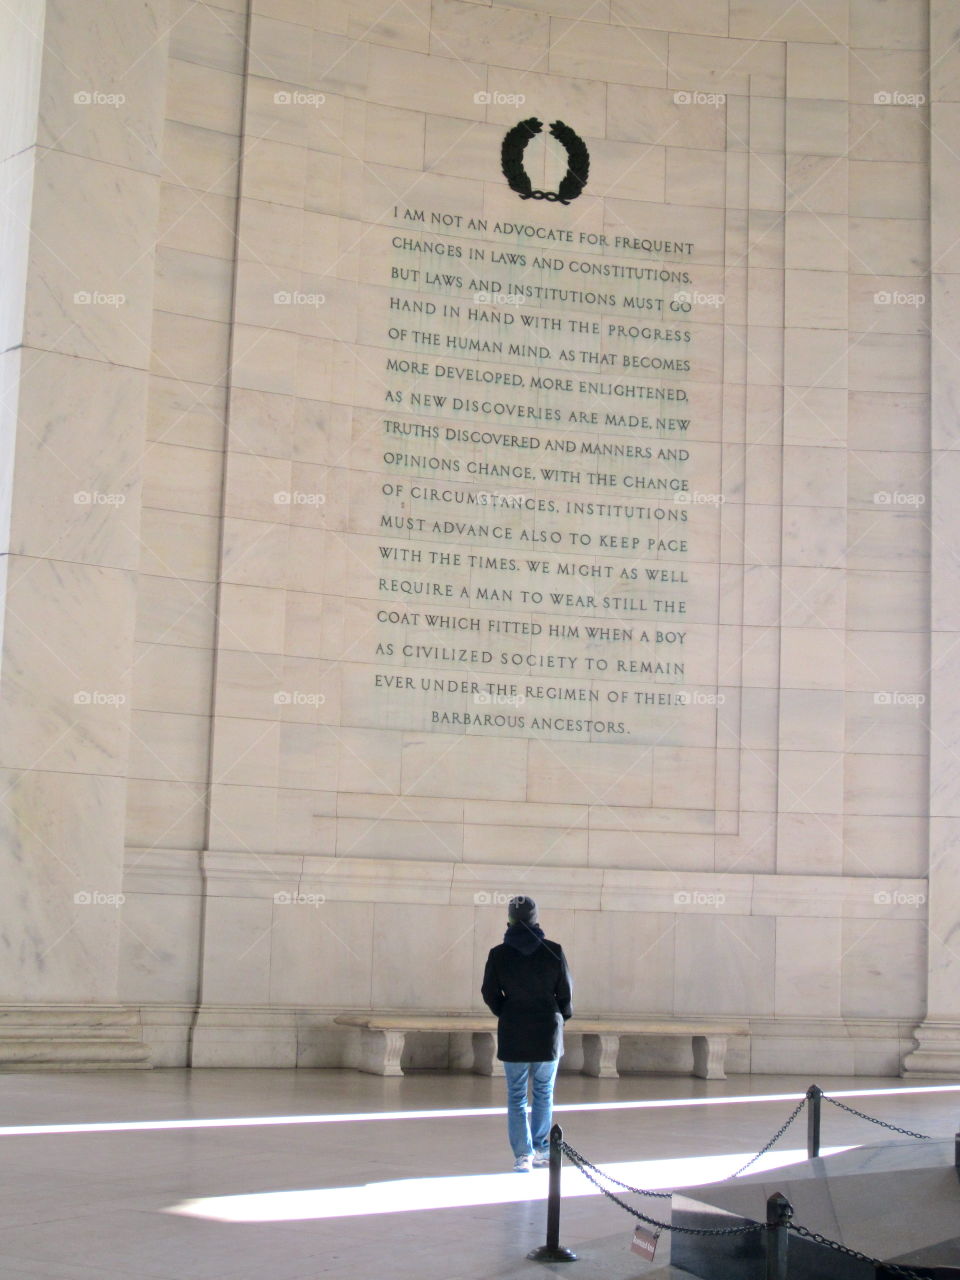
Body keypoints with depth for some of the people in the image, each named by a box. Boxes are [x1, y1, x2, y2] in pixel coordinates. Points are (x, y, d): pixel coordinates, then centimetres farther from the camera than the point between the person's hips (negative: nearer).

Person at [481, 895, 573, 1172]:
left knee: (516, 1095, 7)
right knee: (544, 1092, 16)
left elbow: (490, 993, -1)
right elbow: (566, 990, 0)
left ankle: (523, 1154, 2)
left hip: (513, 1033, 0)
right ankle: (541, 1149, 17)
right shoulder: (553, 951, -8)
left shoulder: (498, 954, -8)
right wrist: (563, 1015, 19)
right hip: (548, 1031, 0)